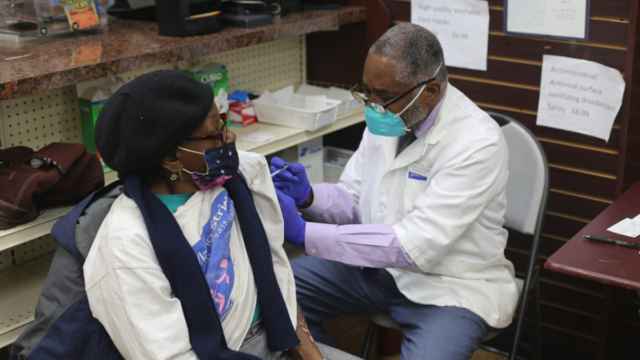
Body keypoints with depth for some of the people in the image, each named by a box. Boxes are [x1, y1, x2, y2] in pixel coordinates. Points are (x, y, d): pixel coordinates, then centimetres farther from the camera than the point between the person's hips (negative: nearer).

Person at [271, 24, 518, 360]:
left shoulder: (478, 143, -24)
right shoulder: (385, 117, -2)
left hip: (450, 287, -6)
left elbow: (415, 246, -29)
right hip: (377, 262, 6)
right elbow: (353, 202, 7)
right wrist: (307, 197, -17)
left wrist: (303, 232, -30)